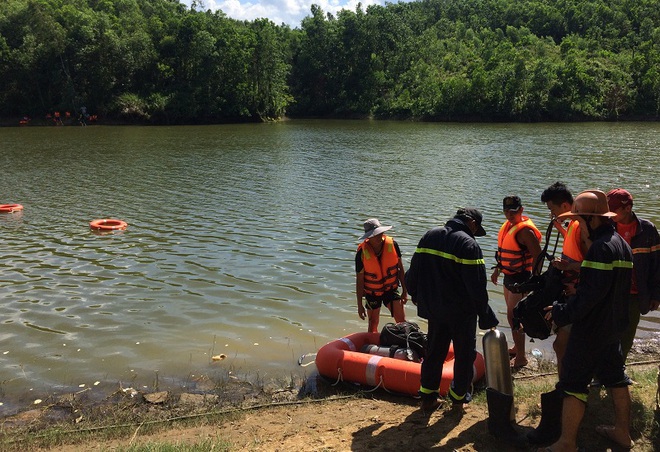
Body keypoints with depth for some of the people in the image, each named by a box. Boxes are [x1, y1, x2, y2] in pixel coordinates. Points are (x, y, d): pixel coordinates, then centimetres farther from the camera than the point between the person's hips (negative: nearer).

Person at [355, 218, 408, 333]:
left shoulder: (392, 244, -15)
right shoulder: (362, 252, -20)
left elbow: (400, 268, -2)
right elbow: (359, 279, -11)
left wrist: (404, 291, 1)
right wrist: (360, 305, -8)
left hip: (391, 289, 1)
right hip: (372, 292, -1)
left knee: (402, 321, -6)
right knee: (373, 324, 14)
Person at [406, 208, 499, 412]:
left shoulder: (429, 236, 3)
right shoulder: (468, 244, -17)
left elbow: (413, 271, 10)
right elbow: (477, 287, -19)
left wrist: (415, 295, 26)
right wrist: (487, 317, -12)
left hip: (433, 308, 6)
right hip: (462, 312, -5)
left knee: (434, 352, 17)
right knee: (465, 354, 14)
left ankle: (427, 397, 23)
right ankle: (459, 396, 26)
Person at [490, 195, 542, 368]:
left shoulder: (525, 231, -21)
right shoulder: (508, 225, 7)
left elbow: (538, 256, -22)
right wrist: (497, 269, 21)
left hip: (520, 278, -9)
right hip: (509, 276, 9)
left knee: (513, 316, -7)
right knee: (512, 314, 20)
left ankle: (521, 357, 3)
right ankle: (517, 347, 37)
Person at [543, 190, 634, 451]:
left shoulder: (601, 246, -22)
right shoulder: (622, 244, 9)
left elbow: (592, 292, -28)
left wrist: (562, 313, -20)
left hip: (591, 328, -10)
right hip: (614, 325, 10)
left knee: (573, 383, -3)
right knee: (615, 376, 21)